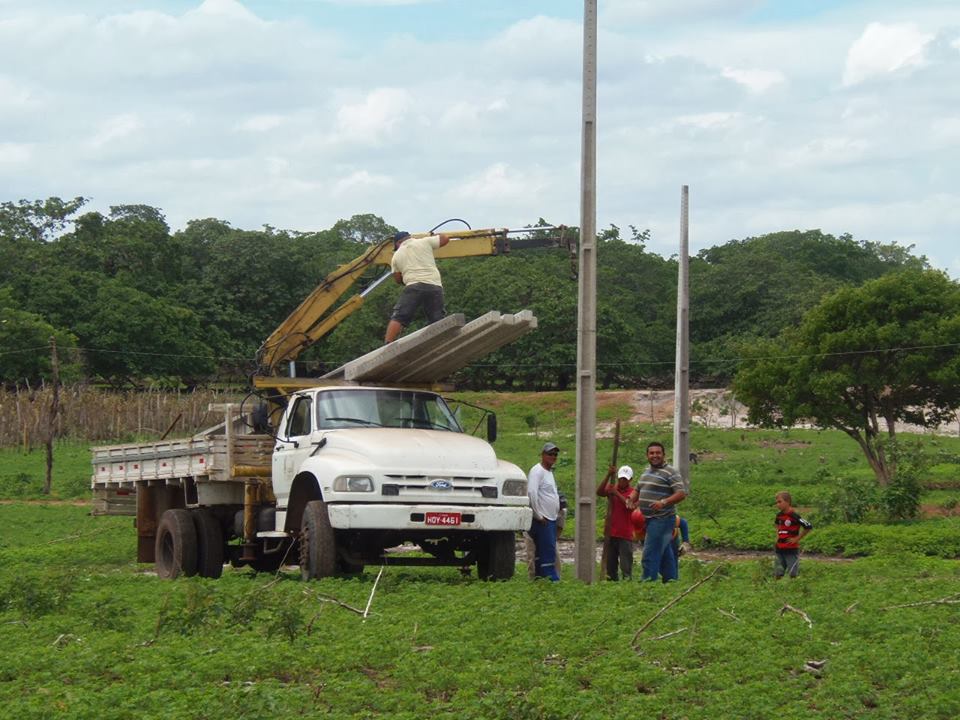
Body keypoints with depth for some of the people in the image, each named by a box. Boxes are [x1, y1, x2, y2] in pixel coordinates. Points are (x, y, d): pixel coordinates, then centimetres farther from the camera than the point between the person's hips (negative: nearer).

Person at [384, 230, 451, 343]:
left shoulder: (397, 255, 20)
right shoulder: (424, 242, 15)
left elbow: (398, 279, 24)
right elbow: (445, 238, 20)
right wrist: (431, 237, 38)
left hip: (414, 286, -1)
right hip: (435, 286, 1)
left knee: (397, 318, -4)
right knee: (437, 321, 6)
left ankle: (387, 346, -17)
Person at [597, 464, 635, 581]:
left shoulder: (632, 492, 0)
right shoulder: (612, 488, 8)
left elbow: (629, 505, -18)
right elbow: (599, 492, -11)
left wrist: (616, 493, -26)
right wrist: (608, 475, -20)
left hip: (625, 535, -4)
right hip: (611, 533, 4)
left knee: (626, 566, -5)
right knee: (610, 564, 9)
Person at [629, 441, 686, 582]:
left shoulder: (670, 473, -10)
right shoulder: (646, 472, 16)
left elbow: (681, 494, -17)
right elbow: (637, 490, 26)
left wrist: (664, 502, -29)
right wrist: (630, 500, 5)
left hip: (662, 519, -9)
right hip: (650, 519, 9)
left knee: (649, 556, -12)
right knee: (664, 554, 15)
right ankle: (671, 581, 21)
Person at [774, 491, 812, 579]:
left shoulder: (794, 516, -16)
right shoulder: (779, 515, 6)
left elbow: (808, 527, -18)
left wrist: (797, 538, -12)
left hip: (792, 549, -7)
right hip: (779, 549, 7)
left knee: (793, 575, -1)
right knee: (778, 575, 8)